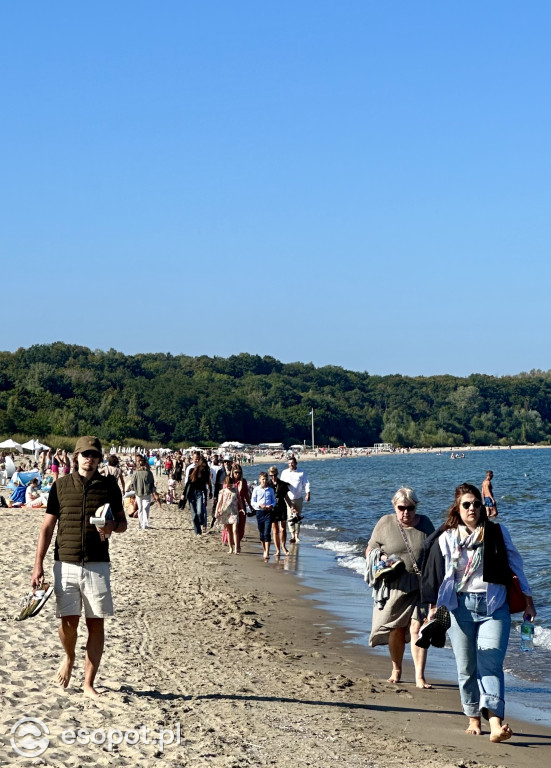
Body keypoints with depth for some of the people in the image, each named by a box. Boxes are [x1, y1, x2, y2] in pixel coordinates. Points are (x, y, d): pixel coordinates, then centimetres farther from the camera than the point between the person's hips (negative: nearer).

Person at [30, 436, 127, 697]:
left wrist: (113, 526, -12)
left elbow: (123, 522, 13)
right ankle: (69, 657, 28)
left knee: (96, 624, 0)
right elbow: (47, 527, 5)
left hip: (97, 565, 1)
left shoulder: (109, 486, 5)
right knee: (68, 621, -5)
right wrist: (38, 565, -1)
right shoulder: (61, 485, 4)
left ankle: (89, 684, 10)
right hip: (65, 564, 0)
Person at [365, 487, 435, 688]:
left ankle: (419, 676, -7)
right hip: (394, 587, 0)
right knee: (396, 630, 7)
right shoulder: (385, 524, 1)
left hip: (420, 588, 0)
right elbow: (369, 551, 7)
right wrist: (381, 559, -15)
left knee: (417, 627, -9)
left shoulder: (425, 523, 6)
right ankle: (396, 670, 27)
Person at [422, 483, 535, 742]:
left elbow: (515, 565, 9)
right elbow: (443, 576, 4)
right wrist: (434, 607, -4)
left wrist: (528, 601, 8)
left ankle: (495, 723, -23)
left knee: (491, 663, -13)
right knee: (466, 668, 4)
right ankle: (474, 719, 17)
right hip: (461, 606, 1)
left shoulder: (497, 532, 6)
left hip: (494, 606, -1)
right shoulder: (446, 538, 6)